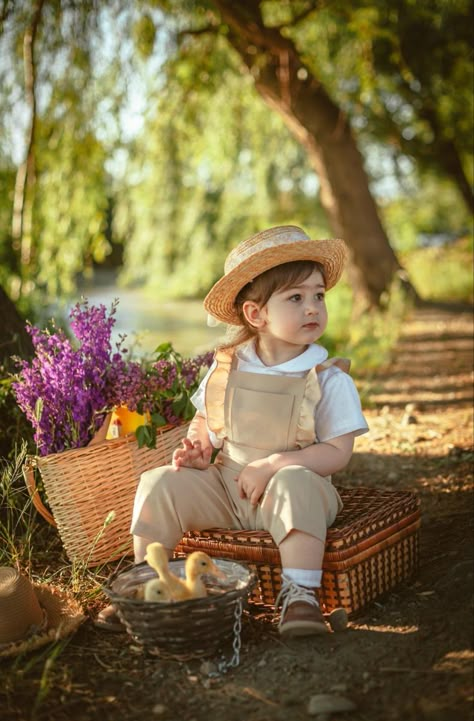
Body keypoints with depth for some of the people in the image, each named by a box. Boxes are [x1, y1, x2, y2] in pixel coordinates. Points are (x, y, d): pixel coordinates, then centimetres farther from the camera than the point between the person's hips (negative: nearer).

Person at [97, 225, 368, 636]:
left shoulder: (329, 379, -9)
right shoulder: (227, 369, 2)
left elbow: (338, 452, -13)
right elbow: (205, 420, 18)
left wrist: (272, 465, -22)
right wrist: (197, 448, -5)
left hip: (297, 484, -3)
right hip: (224, 487, 4)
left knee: (294, 484, -37)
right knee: (160, 484, -14)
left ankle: (301, 596, -31)